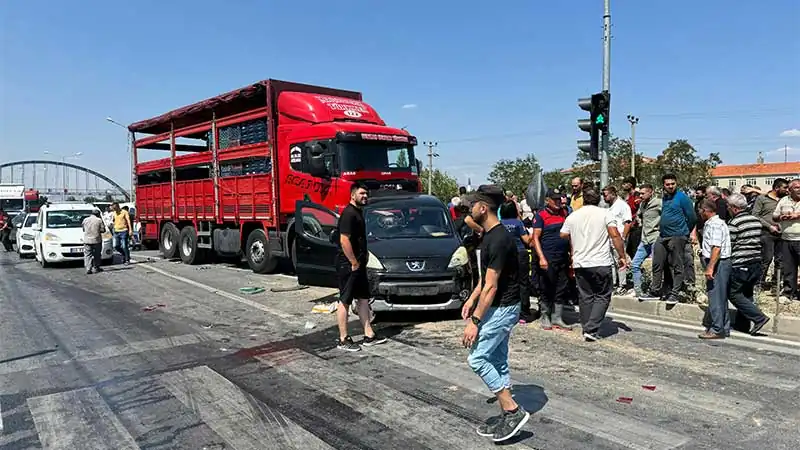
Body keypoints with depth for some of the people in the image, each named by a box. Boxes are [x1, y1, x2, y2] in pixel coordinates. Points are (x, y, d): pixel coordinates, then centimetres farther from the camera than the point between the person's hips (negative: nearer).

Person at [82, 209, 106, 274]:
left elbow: (83, 229, 12)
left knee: (88, 255, 3)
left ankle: (88, 269, -5)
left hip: (87, 240, 2)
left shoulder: (85, 220, 5)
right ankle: (95, 268, 14)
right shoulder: (99, 220, -5)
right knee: (97, 255, 10)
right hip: (97, 240, -2)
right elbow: (103, 230, -5)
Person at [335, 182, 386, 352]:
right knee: (345, 301, -2)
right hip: (348, 266, -10)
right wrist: (354, 263, -19)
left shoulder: (358, 212, 15)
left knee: (363, 299, 13)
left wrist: (361, 261, 16)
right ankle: (343, 340, 6)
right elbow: (344, 240, -23)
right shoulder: (348, 213, -16)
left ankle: (369, 335, 21)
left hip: (358, 265, 10)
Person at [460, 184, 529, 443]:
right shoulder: (492, 235, 8)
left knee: (477, 359, -6)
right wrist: (472, 299, 16)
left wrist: (475, 321, -21)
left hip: (502, 309, -10)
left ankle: (513, 411, 2)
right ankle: (507, 416, 22)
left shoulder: (498, 240, -23)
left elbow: (491, 286, -24)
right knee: (497, 361, 13)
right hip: (501, 307, 10)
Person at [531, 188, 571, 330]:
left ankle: (557, 319, 17)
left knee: (562, 290, 8)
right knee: (546, 290, 2)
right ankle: (545, 318, 15)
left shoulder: (564, 213, 12)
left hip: (563, 258, 6)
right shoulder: (541, 215, -5)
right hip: (548, 259, -5)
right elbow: (536, 237, -9)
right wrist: (541, 258, -18)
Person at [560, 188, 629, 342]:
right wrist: (622, 257, -3)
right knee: (602, 296, 6)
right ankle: (592, 330, -4)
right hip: (601, 263, -3)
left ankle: (587, 330, 16)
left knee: (585, 297, 12)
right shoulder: (604, 213, -2)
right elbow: (615, 235, -9)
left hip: (580, 264, 3)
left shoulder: (572, 216, 7)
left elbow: (563, 235, 10)